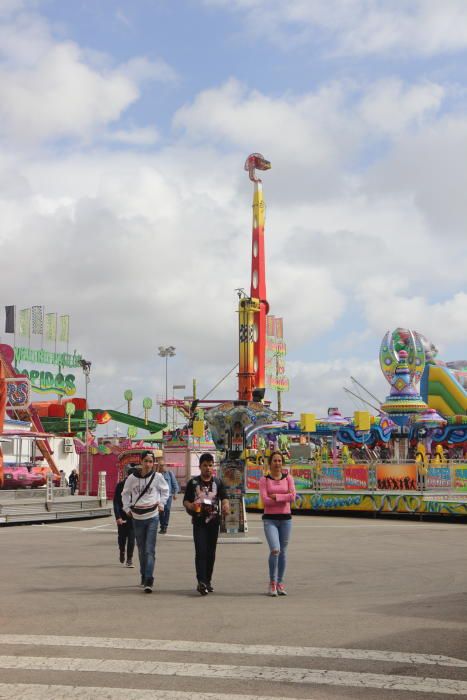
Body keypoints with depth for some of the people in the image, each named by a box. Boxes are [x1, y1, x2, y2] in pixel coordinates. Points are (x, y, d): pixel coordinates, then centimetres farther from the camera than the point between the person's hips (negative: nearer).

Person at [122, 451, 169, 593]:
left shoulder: (157, 477, -3)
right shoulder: (132, 478, -1)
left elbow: (165, 491, 14)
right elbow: (125, 494, 14)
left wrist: (161, 504, 3)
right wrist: (127, 508, 5)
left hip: (152, 517, -2)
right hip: (137, 517, 2)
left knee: (150, 550, -11)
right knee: (141, 549, 12)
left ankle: (148, 581, -15)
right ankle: (144, 576, 26)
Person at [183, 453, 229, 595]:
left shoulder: (218, 482, 9)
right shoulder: (193, 482, 5)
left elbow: (224, 498, -1)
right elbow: (186, 501, 6)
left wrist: (225, 506, -24)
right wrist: (191, 506, -17)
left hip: (214, 520, 3)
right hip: (199, 521, -2)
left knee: (211, 552, 8)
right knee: (201, 551, -13)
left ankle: (207, 581, 18)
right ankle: (201, 582, -19)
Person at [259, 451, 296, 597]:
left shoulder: (288, 478, 5)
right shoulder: (264, 480, 1)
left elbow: (292, 497, -8)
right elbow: (265, 500, -11)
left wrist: (275, 496, -11)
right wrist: (284, 497, -10)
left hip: (285, 519, 3)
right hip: (270, 519, -2)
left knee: (283, 552, 7)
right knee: (275, 550, -17)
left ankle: (280, 583, 18)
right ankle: (272, 583, -3)